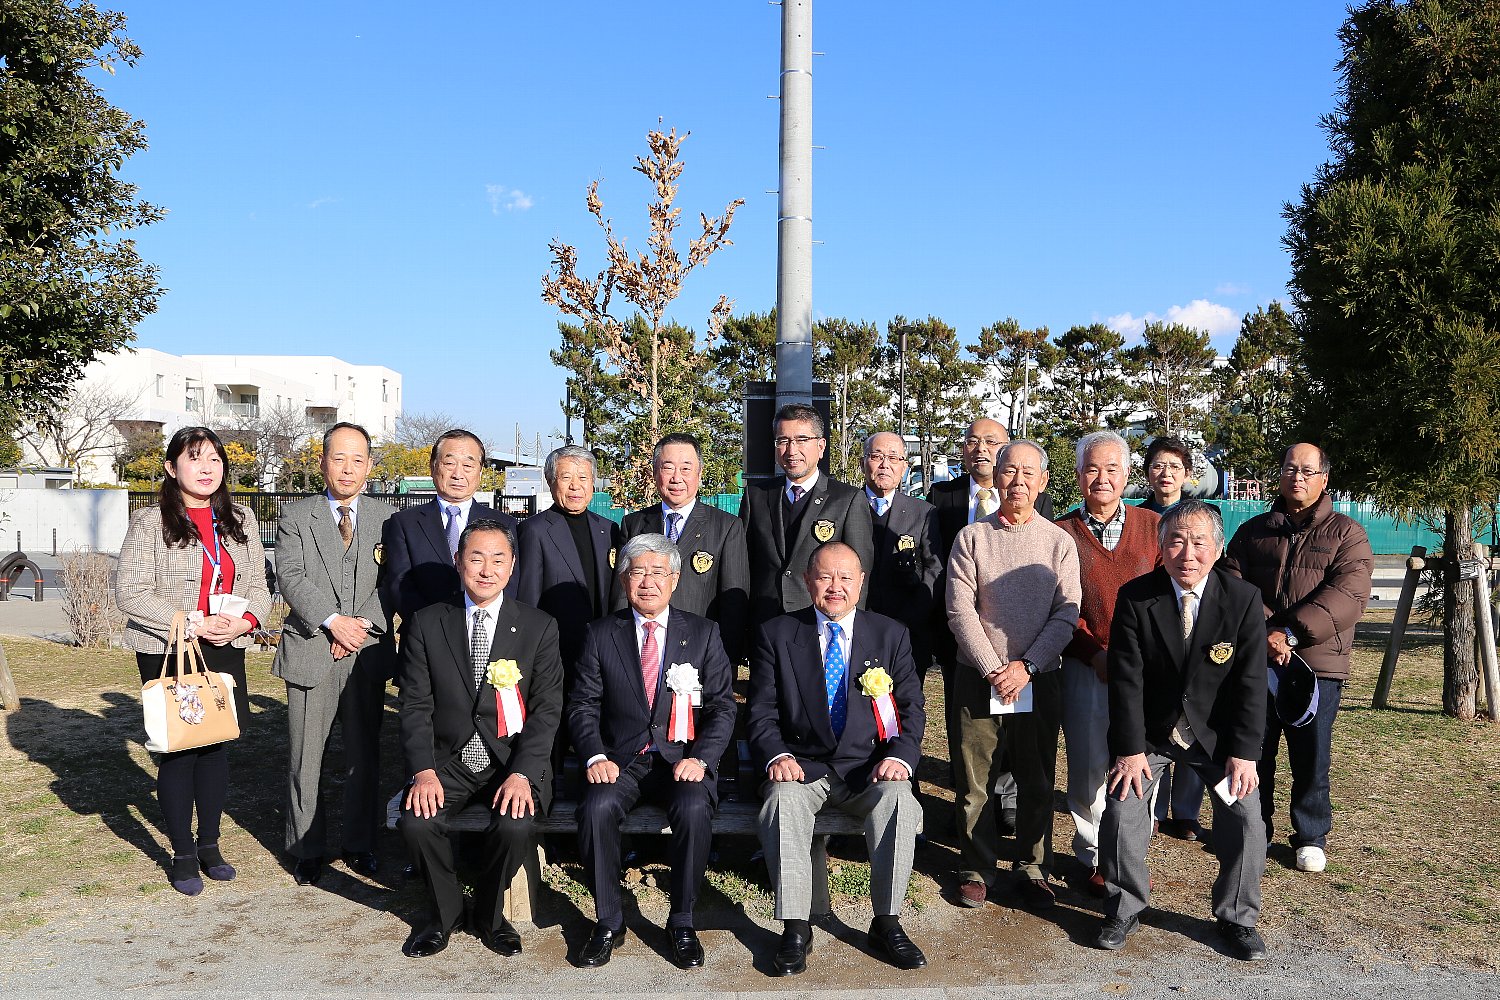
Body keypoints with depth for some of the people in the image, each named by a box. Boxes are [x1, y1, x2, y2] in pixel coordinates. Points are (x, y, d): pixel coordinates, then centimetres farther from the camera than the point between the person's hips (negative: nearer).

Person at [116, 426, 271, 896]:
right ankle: (183, 855, 17)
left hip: (226, 652, 4)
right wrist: (194, 625, -19)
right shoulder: (150, 522, -6)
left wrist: (244, 621, -12)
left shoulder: (240, 520, 8)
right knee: (178, 751, 2)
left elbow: (258, 586, 9)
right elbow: (131, 593, -11)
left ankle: (209, 844, 26)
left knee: (217, 746, 11)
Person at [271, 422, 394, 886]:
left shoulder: (388, 519, 8)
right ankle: (306, 849, 19)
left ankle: (360, 845, 23)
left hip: (368, 654, 1)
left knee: (364, 754, 9)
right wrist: (333, 621, -18)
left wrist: (363, 626, -13)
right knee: (305, 757, 4)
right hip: (311, 652, -1)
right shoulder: (295, 518, 5)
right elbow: (291, 578, -7)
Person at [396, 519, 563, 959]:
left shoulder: (539, 628, 0)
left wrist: (521, 774, -18)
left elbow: (547, 709, -4)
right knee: (415, 822, -25)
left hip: (514, 760, -1)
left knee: (515, 824, -28)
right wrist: (424, 769, -17)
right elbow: (415, 705, -1)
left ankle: (488, 914, 5)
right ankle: (445, 911, 7)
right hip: (447, 760, 1)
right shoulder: (426, 625, 3)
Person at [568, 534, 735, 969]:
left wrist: (700, 758, -14)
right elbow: (582, 705, 4)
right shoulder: (601, 635, 7)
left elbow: (723, 706, 2)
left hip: (683, 758, 0)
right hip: (619, 759, 1)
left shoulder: (703, 633, 6)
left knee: (694, 808, -31)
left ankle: (682, 922, -10)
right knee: (597, 807, -29)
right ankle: (608, 921, -8)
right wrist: (595, 757, -14)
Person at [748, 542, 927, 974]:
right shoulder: (776, 634, 5)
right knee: (783, 800, -32)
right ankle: (795, 930, -19)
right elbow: (762, 712, 2)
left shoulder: (891, 635, 9)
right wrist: (777, 756, -18)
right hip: (802, 766, -1)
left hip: (869, 769, 1)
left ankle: (887, 923, -13)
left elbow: (912, 708, 5)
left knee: (899, 799, -30)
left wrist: (901, 756, -14)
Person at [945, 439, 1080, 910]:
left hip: (1039, 680, 1)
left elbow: (1067, 614, -3)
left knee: (1037, 782, 10)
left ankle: (1033, 868, 27)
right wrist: (993, 669, -12)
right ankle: (977, 869, 21)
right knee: (973, 782, 5)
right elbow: (960, 610, -4)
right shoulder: (971, 536, 1)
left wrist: (1027, 667, -13)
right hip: (978, 678, 0)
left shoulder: (1059, 541, 3)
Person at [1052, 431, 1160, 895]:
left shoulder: (1153, 526, 8)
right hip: (1086, 669, -1)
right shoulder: (1061, 533, 4)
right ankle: (1094, 857, 22)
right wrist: (1096, 653, -11)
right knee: (1089, 766, 5)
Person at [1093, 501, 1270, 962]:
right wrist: (1130, 749, -18)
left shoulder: (1243, 599, -13)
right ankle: (1124, 910, 15)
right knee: (1122, 815, -7)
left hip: (1217, 734, 1)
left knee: (1245, 821, -6)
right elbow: (1126, 678, -14)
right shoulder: (1135, 598, -14)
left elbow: (1251, 682, -11)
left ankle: (1237, 918, 17)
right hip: (1150, 731, 0)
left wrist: (1244, 752, -16)